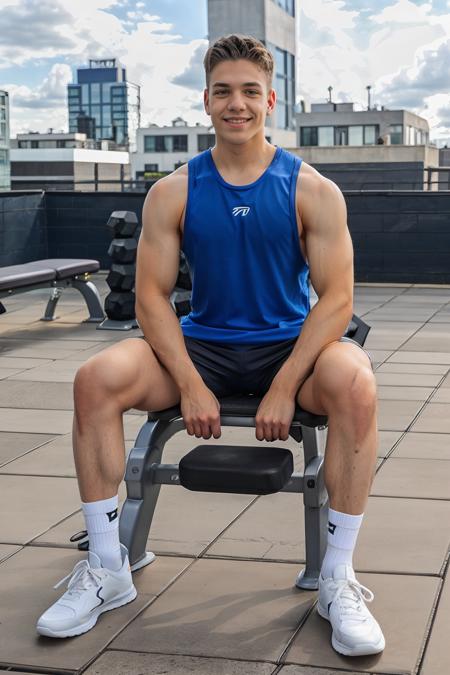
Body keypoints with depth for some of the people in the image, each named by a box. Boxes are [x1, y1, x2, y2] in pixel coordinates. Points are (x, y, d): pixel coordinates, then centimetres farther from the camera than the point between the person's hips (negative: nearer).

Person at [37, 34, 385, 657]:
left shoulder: (312, 191, -4)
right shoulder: (173, 193, 0)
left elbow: (336, 299, -9)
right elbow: (152, 296, -4)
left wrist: (285, 387, -21)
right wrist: (191, 385, -17)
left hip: (288, 345, -1)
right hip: (202, 345, 2)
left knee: (354, 383, -34)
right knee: (96, 380, -23)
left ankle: (337, 578, -20)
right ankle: (107, 569, -10)